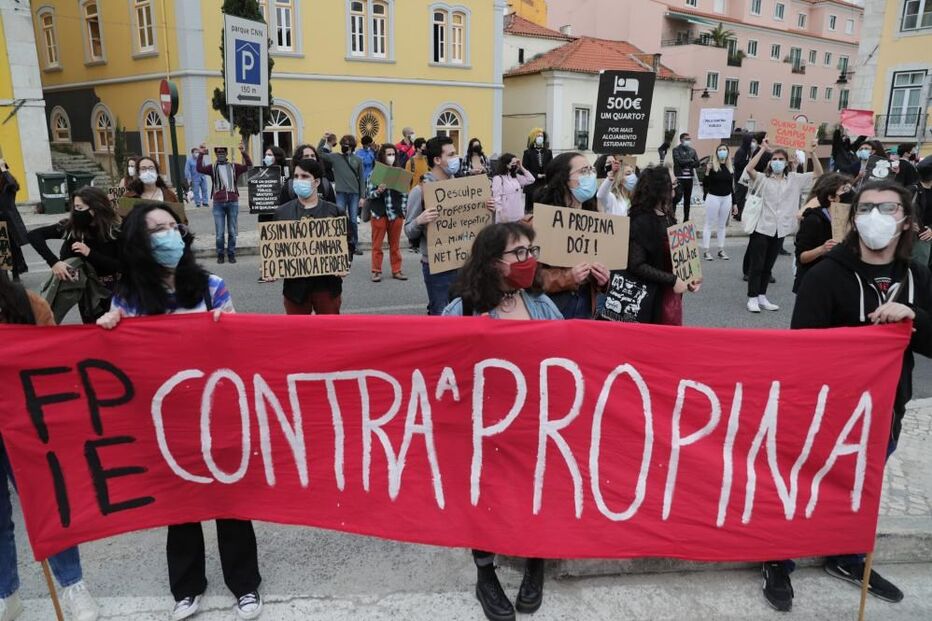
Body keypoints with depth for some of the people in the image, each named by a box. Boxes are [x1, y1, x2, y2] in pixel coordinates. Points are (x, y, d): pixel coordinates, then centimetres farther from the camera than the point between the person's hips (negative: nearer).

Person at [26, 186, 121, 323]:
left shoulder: (114, 230, -16)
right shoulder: (71, 225, -10)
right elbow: (33, 235, -15)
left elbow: (121, 266, -20)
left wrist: (90, 253, -28)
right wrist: (54, 262, -27)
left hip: (111, 291, -2)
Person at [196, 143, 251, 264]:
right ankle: (220, 254, 13)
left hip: (233, 203, 0)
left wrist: (244, 153, -17)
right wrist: (201, 154, -19)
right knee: (219, 232, 1)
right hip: (218, 203, 0)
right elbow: (199, 169, -9)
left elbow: (249, 166, -5)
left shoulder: (234, 166, 8)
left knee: (232, 232, 7)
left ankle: (231, 254, 16)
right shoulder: (212, 167, 7)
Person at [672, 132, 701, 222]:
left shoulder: (693, 150, 13)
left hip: (689, 177, 5)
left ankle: (686, 219, 15)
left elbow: (697, 164, 4)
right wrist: (690, 160, -6)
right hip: (679, 177, -5)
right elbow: (679, 161, -16)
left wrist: (686, 163, -11)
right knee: (678, 197, -12)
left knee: (688, 199, 8)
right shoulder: (676, 150, -1)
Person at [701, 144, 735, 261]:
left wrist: (734, 203, 12)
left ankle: (721, 250, 19)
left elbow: (731, 186, 13)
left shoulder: (731, 168, 8)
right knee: (709, 225, 0)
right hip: (713, 198, -5)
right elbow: (705, 185, -11)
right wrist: (707, 171, -26)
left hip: (727, 198, 5)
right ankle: (706, 251, 3)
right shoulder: (712, 166, -7)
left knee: (722, 225, 12)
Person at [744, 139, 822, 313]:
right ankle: (752, 298, 7)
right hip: (762, 228, -4)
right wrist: (763, 149, -16)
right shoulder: (763, 179, -2)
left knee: (768, 266, 13)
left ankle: (762, 297, 22)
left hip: (780, 230, 4)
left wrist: (812, 153, -6)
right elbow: (748, 168, -19)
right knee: (757, 265, 0)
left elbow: (819, 174, 6)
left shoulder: (794, 179, 9)